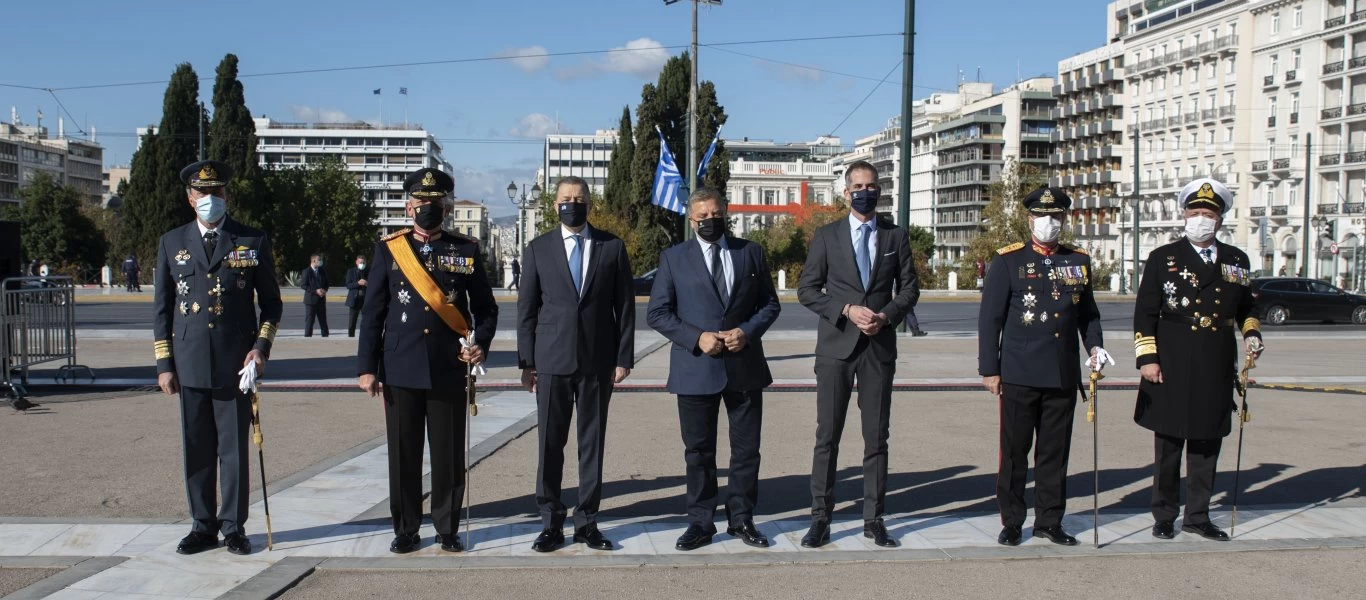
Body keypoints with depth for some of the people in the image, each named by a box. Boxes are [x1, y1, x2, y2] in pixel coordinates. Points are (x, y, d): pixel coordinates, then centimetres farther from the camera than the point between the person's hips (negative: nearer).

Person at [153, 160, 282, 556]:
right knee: (197, 449, 8)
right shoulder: (172, 242, 9)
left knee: (234, 448, 3)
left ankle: (234, 526, 14)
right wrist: (164, 364, 5)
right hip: (189, 363, 2)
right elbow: (162, 308, 10)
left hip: (235, 362, -2)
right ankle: (203, 526, 19)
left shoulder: (253, 242, 4)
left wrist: (262, 346, -7)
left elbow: (271, 302, 7)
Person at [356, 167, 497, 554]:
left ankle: (447, 529, 20)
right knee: (403, 454, 7)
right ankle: (406, 530, 20)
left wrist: (482, 343, -10)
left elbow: (486, 308, 9)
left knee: (449, 454, 5)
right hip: (400, 371, 0)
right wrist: (367, 366, 0)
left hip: (448, 371, 0)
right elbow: (372, 313, 4)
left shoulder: (466, 252, 4)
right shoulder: (388, 250, 4)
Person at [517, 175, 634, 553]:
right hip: (552, 361, 0)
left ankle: (587, 522, 15)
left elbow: (625, 305, 5)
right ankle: (551, 523, 14)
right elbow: (526, 309, 5)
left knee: (592, 443, 6)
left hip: (598, 361, 0)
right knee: (550, 443, 4)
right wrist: (526, 362, 0)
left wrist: (624, 358, -1)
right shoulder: (538, 249, 5)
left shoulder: (612, 247, 5)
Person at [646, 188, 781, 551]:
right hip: (696, 369, -1)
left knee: (747, 449, 8)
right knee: (698, 451, 7)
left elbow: (770, 303, 9)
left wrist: (748, 331, -10)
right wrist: (696, 338, -13)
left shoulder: (750, 253, 8)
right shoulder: (674, 258, 2)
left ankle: (741, 518, 23)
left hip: (744, 365, 2)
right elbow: (657, 313, -1)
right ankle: (701, 522, 18)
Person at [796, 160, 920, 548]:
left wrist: (886, 316, -9)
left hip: (879, 347, 2)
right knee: (827, 436, 0)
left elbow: (909, 288, 9)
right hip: (836, 346, -1)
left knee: (877, 437, 6)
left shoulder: (896, 237, 9)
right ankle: (821, 519, 7)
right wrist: (847, 310, -12)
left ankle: (874, 520, 15)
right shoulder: (827, 236, 4)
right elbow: (807, 289, 1)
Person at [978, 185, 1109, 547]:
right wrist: (989, 369, -6)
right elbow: (989, 318, -2)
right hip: (1019, 376, -3)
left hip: (1064, 377, 4)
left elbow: (1088, 313, 20)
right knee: (1014, 452, 4)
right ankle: (1011, 523, 15)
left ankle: (1049, 521, 22)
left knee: (1056, 452, 10)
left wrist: (1095, 346, 2)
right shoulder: (1008, 261, -1)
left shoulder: (1079, 262, 11)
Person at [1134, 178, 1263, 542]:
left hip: (1217, 371, 3)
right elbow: (1144, 314, -1)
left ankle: (1198, 516, 22)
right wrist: (1147, 358, -8)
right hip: (1172, 368, -3)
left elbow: (1246, 307, 22)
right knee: (1168, 447, 5)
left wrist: (1252, 333, 2)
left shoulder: (1237, 260, 11)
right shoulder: (1163, 258, 1)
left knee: (1207, 446, 10)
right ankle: (1164, 517, 17)